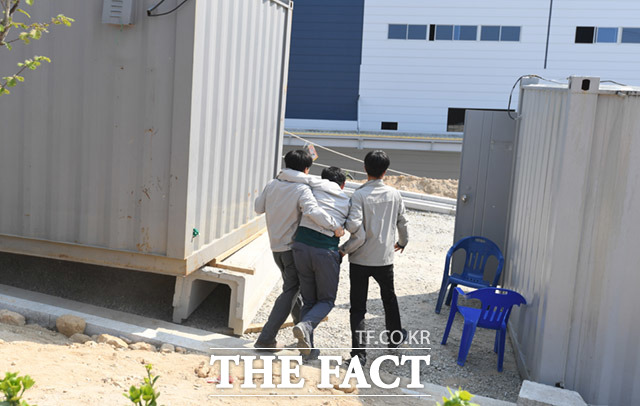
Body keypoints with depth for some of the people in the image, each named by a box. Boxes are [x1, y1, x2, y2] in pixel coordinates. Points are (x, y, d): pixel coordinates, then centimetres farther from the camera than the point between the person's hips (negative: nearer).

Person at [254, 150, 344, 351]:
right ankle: (266, 338, -6)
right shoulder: (302, 190, -18)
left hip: (276, 246, 7)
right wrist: (335, 226, -26)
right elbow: (313, 211, -35)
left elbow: (259, 207, 11)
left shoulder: (272, 185, 0)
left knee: (292, 286, 23)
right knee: (290, 291, -1)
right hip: (294, 246, -7)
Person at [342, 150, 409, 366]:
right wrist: (403, 241, 29)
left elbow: (354, 224, -26)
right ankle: (395, 336, 44)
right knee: (389, 298, 25)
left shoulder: (359, 195, -14)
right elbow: (402, 222, 11)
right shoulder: (394, 194, -1)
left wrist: (344, 224, -3)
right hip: (385, 258, 3)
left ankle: (359, 352, -3)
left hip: (360, 259, -3)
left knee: (358, 307, 3)